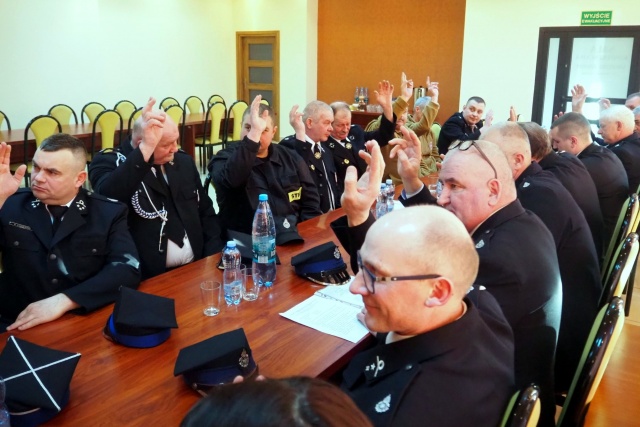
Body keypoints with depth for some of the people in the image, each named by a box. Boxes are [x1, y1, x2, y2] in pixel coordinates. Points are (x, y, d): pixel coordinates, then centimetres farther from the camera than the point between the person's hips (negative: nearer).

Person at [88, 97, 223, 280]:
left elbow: (206, 211, 18)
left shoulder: (184, 161, 12)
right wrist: (146, 148, -32)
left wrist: (214, 259, 4)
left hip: (194, 269, 3)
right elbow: (107, 199, -26)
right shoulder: (109, 162, -4)